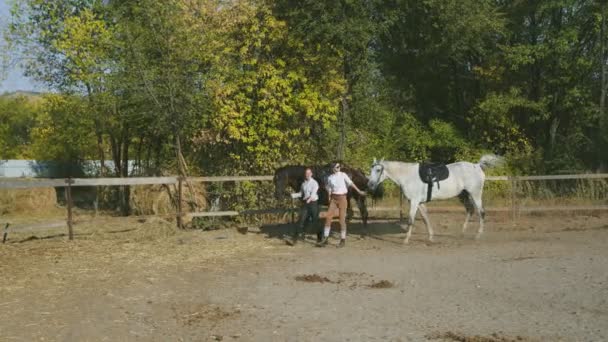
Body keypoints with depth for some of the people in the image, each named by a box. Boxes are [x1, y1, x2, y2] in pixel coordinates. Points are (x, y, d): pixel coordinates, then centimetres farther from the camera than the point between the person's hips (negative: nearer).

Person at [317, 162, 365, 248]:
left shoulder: (343, 175, -3)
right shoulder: (330, 178, 4)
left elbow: (351, 183, -1)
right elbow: (329, 190, 12)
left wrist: (359, 191, -3)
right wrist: (329, 200, 9)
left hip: (342, 198, -3)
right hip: (333, 198, 3)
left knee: (342, 219, -1)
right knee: (328, 217, -2)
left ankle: (343, 240, 11)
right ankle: (325, 239, 7)